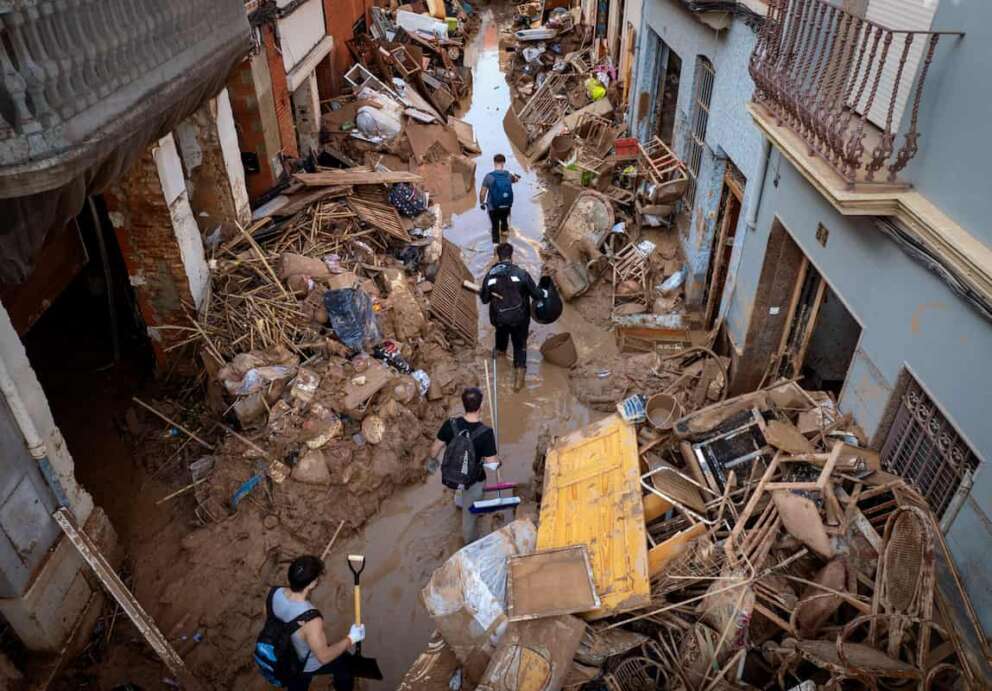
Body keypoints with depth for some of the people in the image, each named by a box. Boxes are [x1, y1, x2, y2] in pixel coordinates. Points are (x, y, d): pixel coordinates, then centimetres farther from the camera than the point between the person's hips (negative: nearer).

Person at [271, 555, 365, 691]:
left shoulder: (276, 593, -26)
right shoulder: (311, 620, -45)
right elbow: (324, 657, -30)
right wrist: (351, 639, -18)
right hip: (309, 665, -5)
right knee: (345, 660, 25)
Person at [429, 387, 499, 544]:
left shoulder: (450, 424, -21)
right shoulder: (486, 433, -28)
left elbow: (435, 449, -8)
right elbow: (492, 464, -22)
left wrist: (433, 461, 14)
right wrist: (498, 463, 2)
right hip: (472, 481, -2)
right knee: (469, 511, 25)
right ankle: (469, 541, 49)